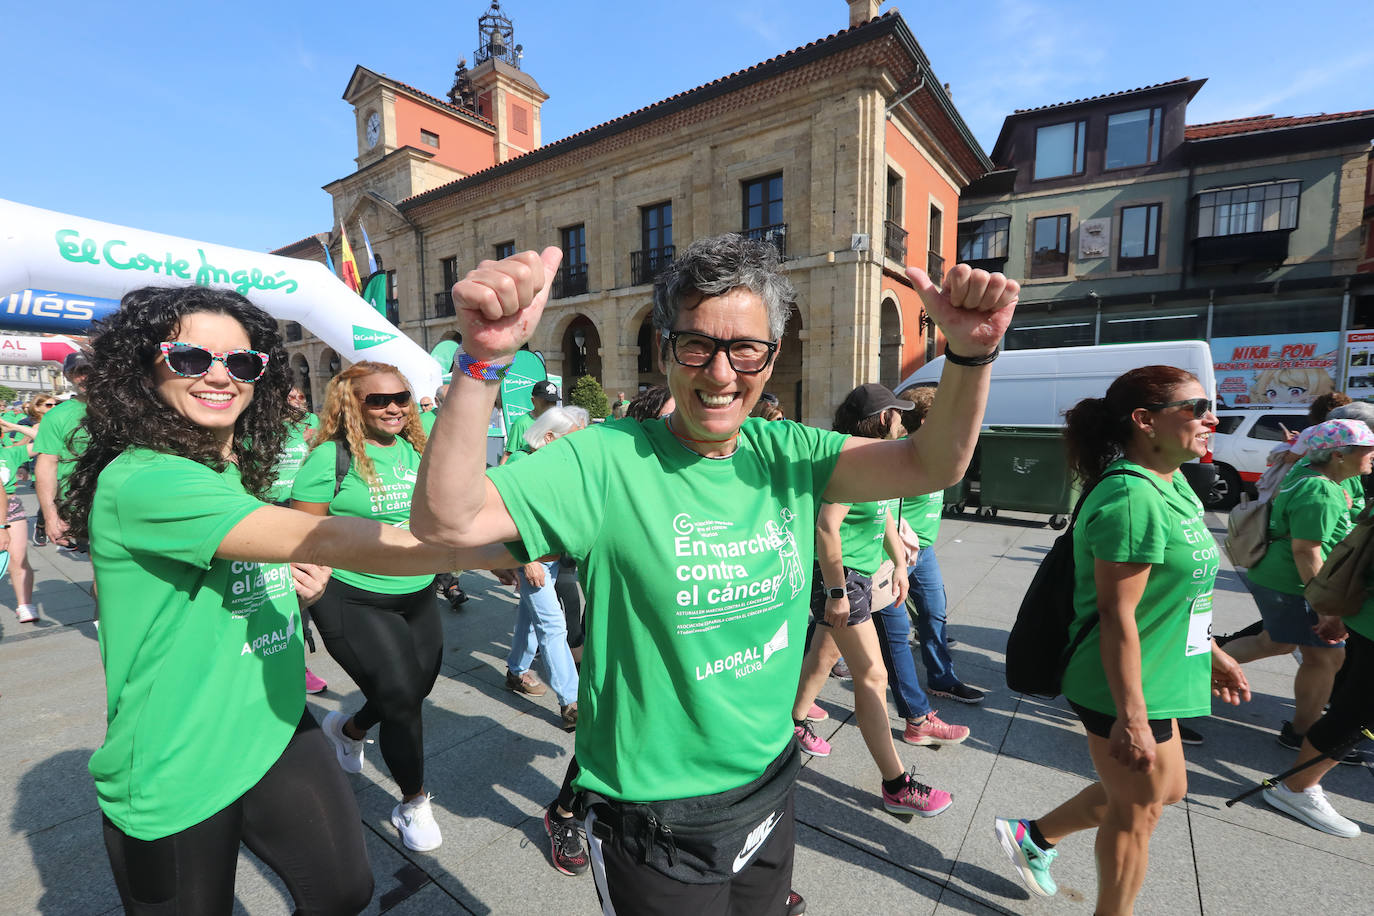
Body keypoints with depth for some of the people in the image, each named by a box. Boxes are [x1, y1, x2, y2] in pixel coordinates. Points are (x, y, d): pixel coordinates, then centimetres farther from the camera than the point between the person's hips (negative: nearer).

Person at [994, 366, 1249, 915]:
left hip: (1152, 679, 10)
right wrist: (1131, 716, -23)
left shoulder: (1170, 485, 7)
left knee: (1166, 788, 25)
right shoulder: (1131, 499, -26)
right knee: (1137, 813, 12)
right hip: (1126, 689, -10)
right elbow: (1117, 614, -27)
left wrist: (1211, 653, 22)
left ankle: (1035, 836, 39)